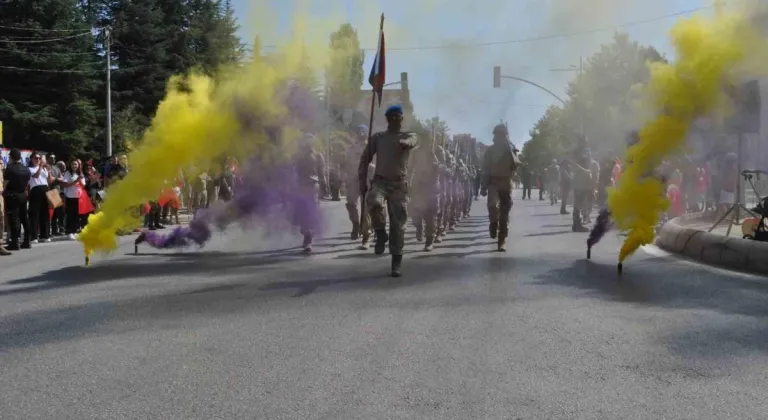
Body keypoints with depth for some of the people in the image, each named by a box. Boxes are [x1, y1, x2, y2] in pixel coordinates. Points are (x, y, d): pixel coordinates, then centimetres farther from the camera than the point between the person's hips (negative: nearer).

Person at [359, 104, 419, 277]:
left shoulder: (409, 135, 5)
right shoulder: (378, 137, 11)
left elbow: (413, 141, -21)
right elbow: (365, 158, 13)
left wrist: (404, 143, -46)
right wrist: (362, 181, 1)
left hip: (399, 184, 0)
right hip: (380, 181, 0)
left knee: (398, 223, -1)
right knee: (374, 202, -34)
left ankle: (396, 262, 9)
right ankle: (381, 235, -9)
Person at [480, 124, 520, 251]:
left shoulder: (510, 150, 6)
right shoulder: (490, 150, 5)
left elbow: (516, 164, -9)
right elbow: (485, 169, 5)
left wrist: (510, 150, -15)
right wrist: (483, 187, 0)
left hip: (506, 184, 1)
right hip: (493, 183, -1)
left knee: (505, 213, -1)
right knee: (493, 205, -27)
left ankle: (502, 240, 3)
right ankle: (493, 224, 2)